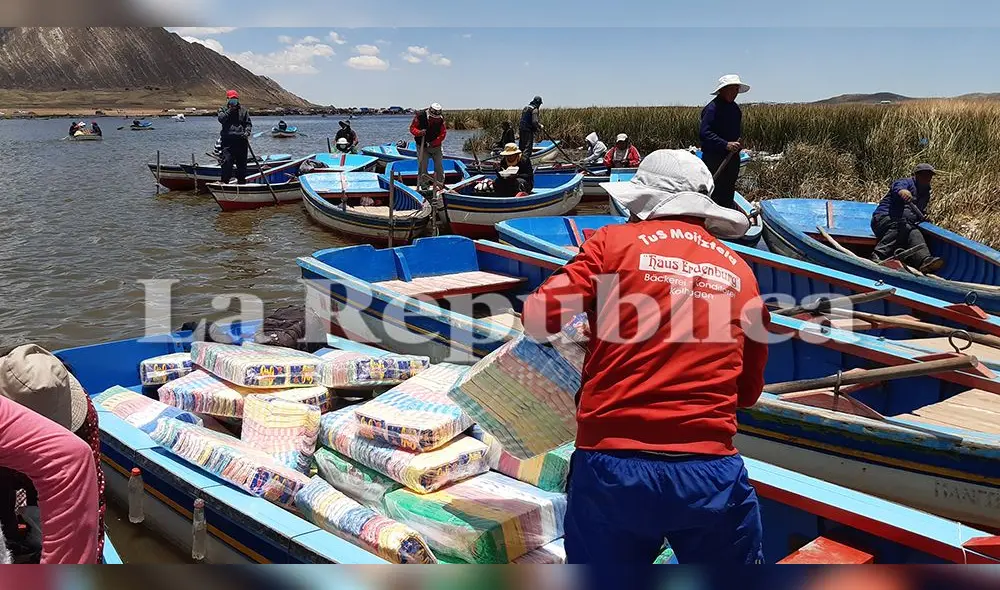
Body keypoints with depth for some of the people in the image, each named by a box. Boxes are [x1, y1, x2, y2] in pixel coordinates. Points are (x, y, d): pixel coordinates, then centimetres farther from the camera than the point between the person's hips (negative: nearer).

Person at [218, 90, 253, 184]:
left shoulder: (243, 111, 13)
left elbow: (249, 124, 9)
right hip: (228, 140, -2)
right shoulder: (223, 110, 10)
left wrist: (247, 132, -9)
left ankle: (242, 181, 17)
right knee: (226, 161, -9)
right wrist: (230, 110, -13)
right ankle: (225, 181, -4)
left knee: (242, 162, 8)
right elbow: (221, 119, -10)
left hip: (241, 140, 2)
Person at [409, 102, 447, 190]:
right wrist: (419, 132, -30)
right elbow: (412, 128, -9)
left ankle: (440, 184, 17)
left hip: (436, 146, 2)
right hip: (422, 146, -2)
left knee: (439, 166, 4)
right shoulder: (420, 116, -17)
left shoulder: (441, 118, -11)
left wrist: (434, 142, -20)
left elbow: (443, 133, -8)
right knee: (423, 166, -5)